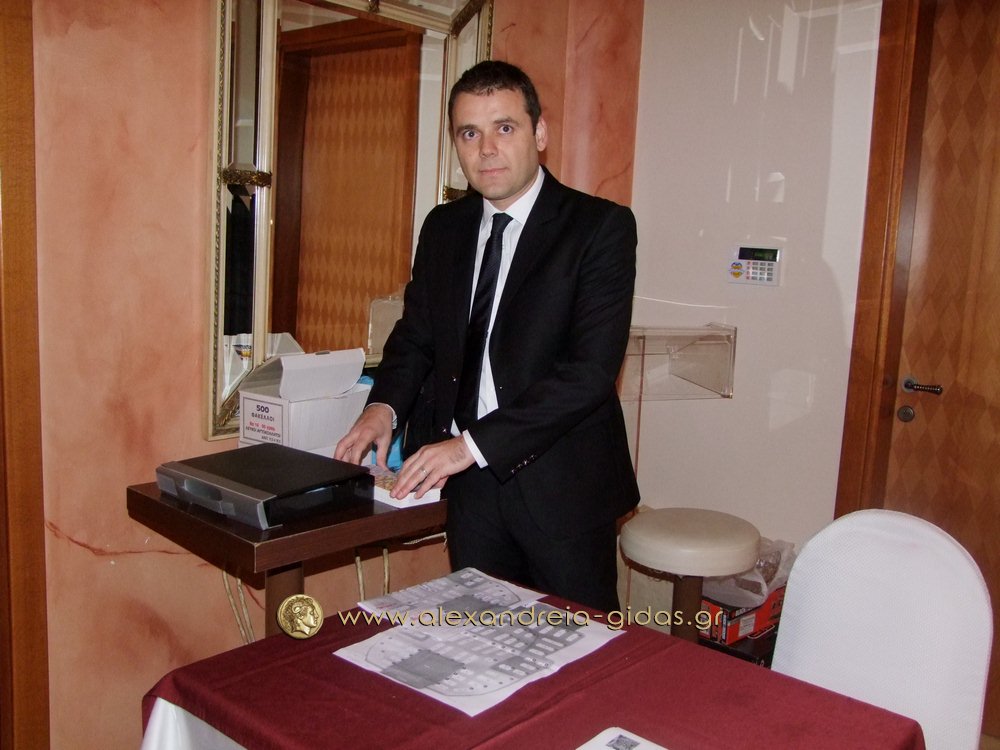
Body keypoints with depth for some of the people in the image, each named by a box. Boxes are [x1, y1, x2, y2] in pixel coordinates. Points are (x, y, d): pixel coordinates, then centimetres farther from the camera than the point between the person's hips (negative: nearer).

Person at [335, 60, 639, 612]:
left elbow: (592, 368, -19)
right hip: (470, 482, 5)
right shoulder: (443, 228, 8)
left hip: (562, 485, -4)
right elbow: (416, 333, 16)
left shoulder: (601, 226, -11)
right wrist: (385, 406, -5)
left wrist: (474, 443, -23)